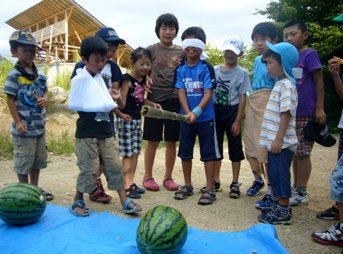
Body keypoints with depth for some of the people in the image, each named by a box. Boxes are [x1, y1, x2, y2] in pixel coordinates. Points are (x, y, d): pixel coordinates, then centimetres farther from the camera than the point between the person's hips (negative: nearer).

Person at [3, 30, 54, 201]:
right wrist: (18, 122, -17)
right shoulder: (14, 75, -12)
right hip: (24, 127, -7)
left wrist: (45, 99, -6)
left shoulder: (39, 74, 6)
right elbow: (10, 100, -12)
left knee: (37, 161, 17)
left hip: (39, 125, 7)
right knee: (23, 163, 4)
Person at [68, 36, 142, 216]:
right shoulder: (79, 79, -10)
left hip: (105, 131, 7)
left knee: (114, 166, 6)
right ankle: (78, 202, 21)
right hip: (87, 132, -6)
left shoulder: (100, 78, 11)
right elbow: (73, 104, -11)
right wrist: (96, 107, -15)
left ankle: (125, 202, 12)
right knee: (89, 169, 1)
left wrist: (111, 98, -1)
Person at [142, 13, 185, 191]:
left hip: (174, 101, 2)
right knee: (153, 141, 3)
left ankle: (168, 177, 20)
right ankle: (147, 176, 17)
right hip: (155, 100, -2)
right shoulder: (151, 50, 3)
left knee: (171, 141, 7)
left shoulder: (181, 52, 8)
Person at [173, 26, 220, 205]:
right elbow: (181, 92, -3)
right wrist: (188, 113, -18)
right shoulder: (180, 69, 4)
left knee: (208, 153, 3)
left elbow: (208, 93, -13)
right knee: (185, 152, 11)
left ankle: (209, 189, 12)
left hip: (205, 118, -4)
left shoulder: (206, 68, -7)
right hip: (185, 117, 4)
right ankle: (187, 185, 27)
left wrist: (196, 112, -27)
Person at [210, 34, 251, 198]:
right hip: (215, 111, 3)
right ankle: (215, 181, 22)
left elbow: (242, 98, -6)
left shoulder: (242, 73, -4)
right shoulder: (214, 70, 3)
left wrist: (238, 121, -11)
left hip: (232, 112, -3)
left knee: (235, 149, 4)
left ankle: (235, 184, 15)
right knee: (215, 147, 10)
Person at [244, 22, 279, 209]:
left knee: (265, 147, -7)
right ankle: (258, 179, 37)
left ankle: (272, 191, 5)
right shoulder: (257, 61, 14)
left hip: (268, 105, -8)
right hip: (252, 104, 8)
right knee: (250, 145, 15)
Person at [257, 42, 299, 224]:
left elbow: (286, 113, -22)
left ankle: (283, 212, 9)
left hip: (282, 142, -10)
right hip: (274, 140, 10)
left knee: (280, 174, -2)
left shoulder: (286, 85, -14)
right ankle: (281, 206, 28)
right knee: (275, 174, 16)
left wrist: (278, 139, -24)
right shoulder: (279, 84, 16)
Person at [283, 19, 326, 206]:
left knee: (302, 153, -1)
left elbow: (319, 82, -7)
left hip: (306, 113, -6)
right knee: (294, 152, 13)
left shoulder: (309, 55, -6)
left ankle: (302, 193, 9)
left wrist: (319, 108, -12)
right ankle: (296, 187, 26)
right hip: (290, 113, 6)